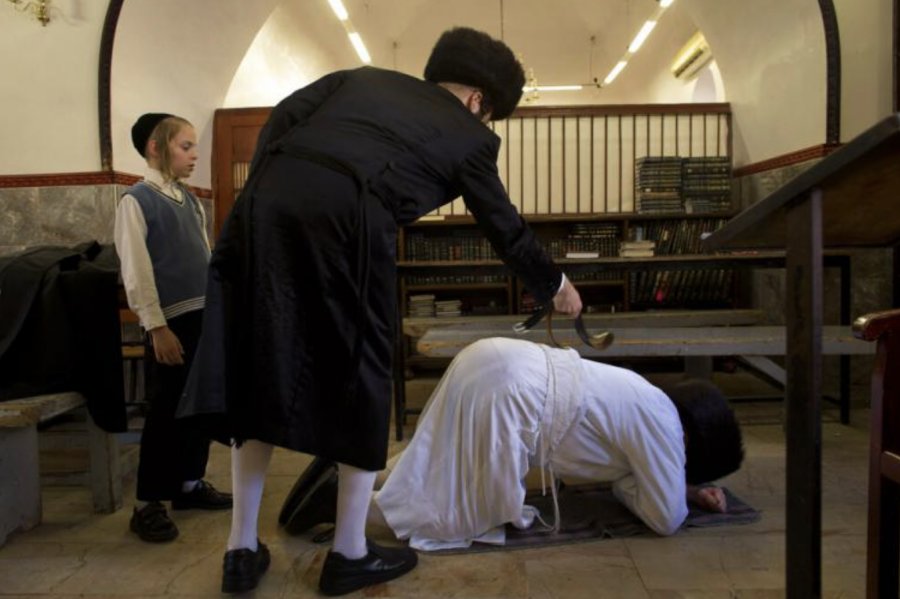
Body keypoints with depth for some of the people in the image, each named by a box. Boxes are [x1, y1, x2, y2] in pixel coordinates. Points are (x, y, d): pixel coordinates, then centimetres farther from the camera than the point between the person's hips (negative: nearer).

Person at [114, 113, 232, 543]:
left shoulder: (189, 200, 14)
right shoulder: (136, 200, -7)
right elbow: (136, 271, -12)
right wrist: (157, 327, -17)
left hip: (205, 316, 7)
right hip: (172, 319, -7)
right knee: (165, 411, -1)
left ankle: (190, 483, 27)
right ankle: (147, 504, 11)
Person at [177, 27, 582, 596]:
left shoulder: (363, 76, 31)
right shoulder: (470, 135, 20)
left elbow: (281, 117, 17)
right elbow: (507, 230, 27)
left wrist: (259, 192, 19)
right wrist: (555, 285, 42)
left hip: (269, 201, 5)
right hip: (347, 219, -5)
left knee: (260, 371, 14)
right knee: (361, 380, 11)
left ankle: (243, 549, 25)